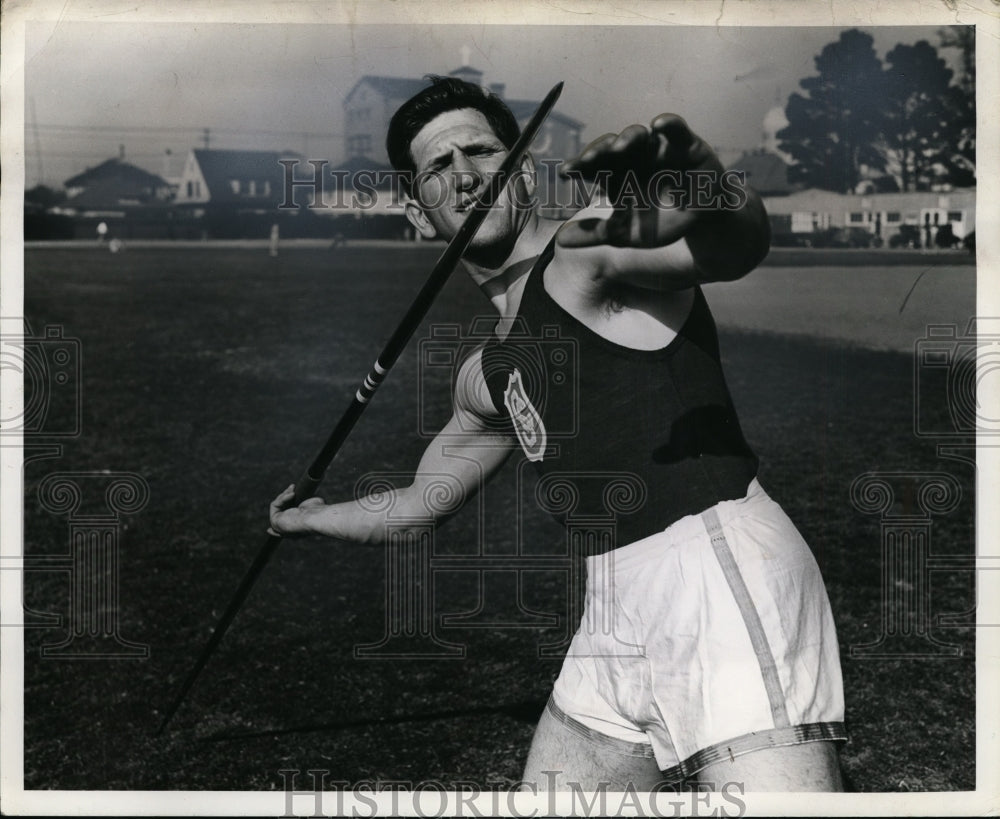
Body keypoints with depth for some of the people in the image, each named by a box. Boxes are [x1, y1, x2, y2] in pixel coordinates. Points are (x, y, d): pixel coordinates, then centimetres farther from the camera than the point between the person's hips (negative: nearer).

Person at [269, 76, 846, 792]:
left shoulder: (589, 248, -2)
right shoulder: (489, 373, 20)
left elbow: (739, 248, -24)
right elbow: (416, 505, 38)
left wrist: (708, 198, -46)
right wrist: (308, 517, 52)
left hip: (724, 567, -7)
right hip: (613, 619, 8)